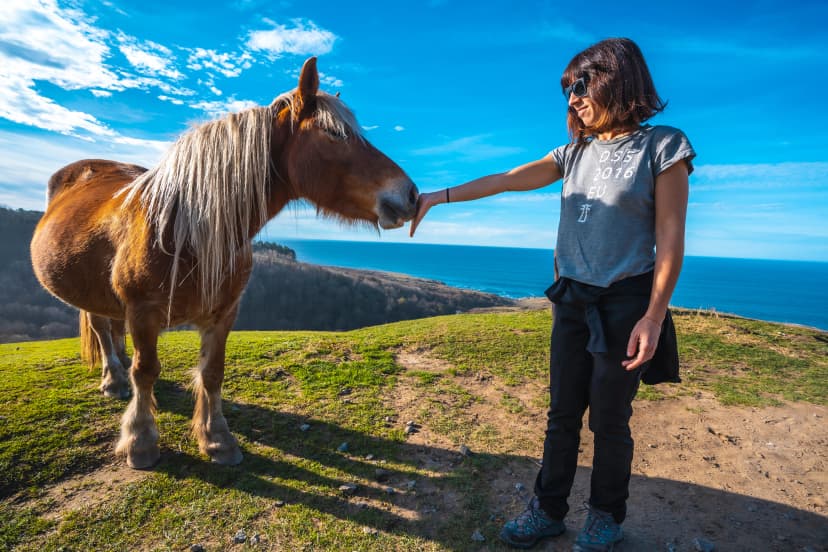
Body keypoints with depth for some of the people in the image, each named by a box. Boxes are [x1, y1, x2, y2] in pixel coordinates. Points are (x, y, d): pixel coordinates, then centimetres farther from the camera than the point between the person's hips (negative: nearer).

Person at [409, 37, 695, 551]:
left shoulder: (662, 147, -5)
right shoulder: (576, 153, 9)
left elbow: (670, 241, -9)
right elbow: (504, 180, 6)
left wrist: (653, 318, -15)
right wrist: (438, 196, 2)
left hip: (625, 303, -5)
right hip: (572, 301, 5)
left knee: (609, 418, 7)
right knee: (563, 412, 12)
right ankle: (549, 508, 28)